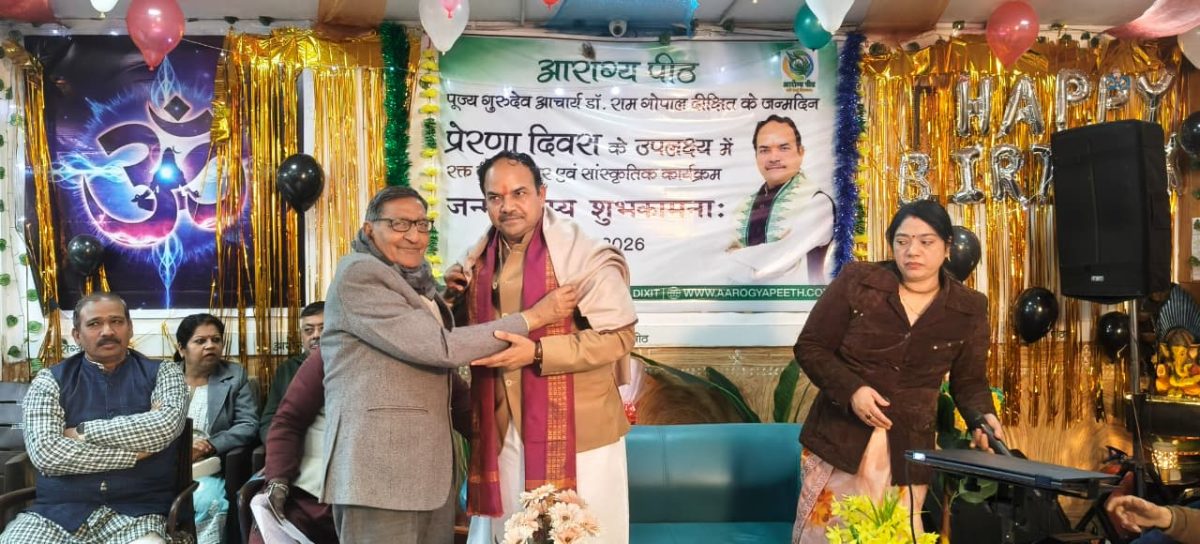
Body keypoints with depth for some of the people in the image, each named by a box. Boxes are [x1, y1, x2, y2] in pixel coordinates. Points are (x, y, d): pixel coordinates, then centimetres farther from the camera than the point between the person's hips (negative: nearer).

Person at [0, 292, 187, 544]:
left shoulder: (162, 373, 8)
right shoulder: (50, 381, 9)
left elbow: (166, 426, -12)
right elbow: (44, 452, -6)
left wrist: (82, 433, -5)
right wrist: (135, 452, -7)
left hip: (136, 514, -1)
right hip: (57, 512, 2)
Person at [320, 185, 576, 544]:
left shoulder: (417, 280, 17)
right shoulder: (358, 275, -12)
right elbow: (441, 348, -18)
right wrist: (534, 316, -14)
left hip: (431, 467, 9)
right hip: (379, 468, -8)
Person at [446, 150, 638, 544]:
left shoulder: (582, 256, -14)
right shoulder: (480, 260, 7)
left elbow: (617, 337, -17)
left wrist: (537, 353, -22)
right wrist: (454, 298, -1)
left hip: (575, 431, -6)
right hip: (504, 433, 6)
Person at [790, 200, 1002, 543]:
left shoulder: (969, 309, 1)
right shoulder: (856, 282, -6)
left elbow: (969, 382, 10)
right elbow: (809, 347, -3)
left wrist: (983, 415, -11)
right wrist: (850, 389, -18)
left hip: (909, 450, 1)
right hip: (840, 439, -1)